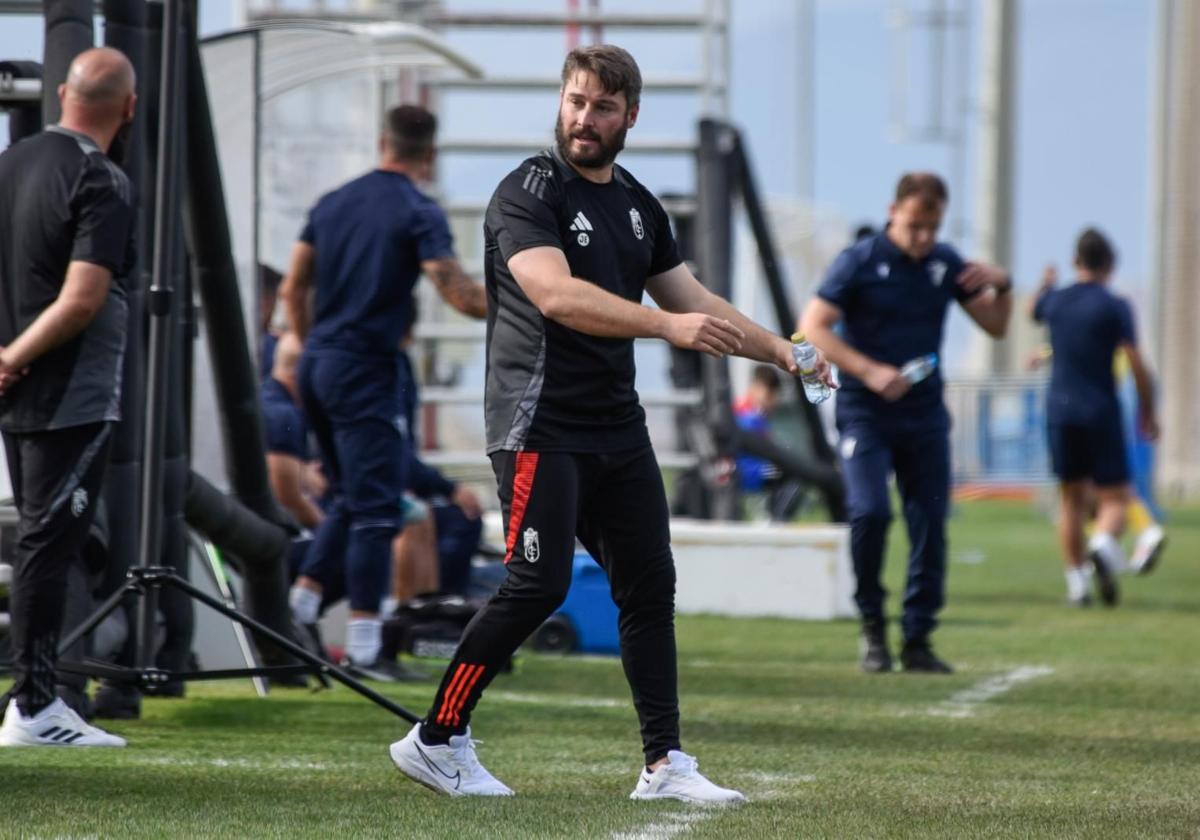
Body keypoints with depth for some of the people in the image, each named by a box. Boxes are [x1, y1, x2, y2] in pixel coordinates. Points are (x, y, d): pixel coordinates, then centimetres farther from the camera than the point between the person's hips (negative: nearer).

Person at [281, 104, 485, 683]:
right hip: (366, 371, -7)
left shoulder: (333, 203, 11)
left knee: (349, 498, 20)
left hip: (317, 366, 7)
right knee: (375, 508, -5)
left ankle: (301, 602, 12)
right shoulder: (419, 213, -8)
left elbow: (293, 288, 15)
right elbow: (458, 294, -16)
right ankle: (363, 645, -9)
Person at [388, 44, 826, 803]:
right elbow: (555, 293, -27)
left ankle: (665, 763, 10)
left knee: (650, 586, 5)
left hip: (617, 425, 8)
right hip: (541, 422, -8)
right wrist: (668, 326, -35)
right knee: (539, 585, -13)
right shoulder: (529, 193, -11)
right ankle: (437, 741, -3)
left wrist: (780, 351, 13)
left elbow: (694, 301, 23)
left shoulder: (639, 205, 14)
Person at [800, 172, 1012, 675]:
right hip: (865, 412, -4)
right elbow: (812, 327, -9)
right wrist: (869, 371, -18)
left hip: (925, 413, 4)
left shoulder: (945, 264, 7)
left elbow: (995, 327, 14)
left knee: (929, 525, 0)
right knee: (870, 511, -19)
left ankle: (918, 640, 8)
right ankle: (872, 623, 0)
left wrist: (1002, 287, -6)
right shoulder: (859, 262, -5)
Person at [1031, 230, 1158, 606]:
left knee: (1071, 498, 14)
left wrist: (1045, 284, 52)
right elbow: (1137, 365, -11)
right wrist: (1148, 413, 1)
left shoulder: (1054, 301, 5)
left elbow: (1033, 311, 31)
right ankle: (1104, 544, -30)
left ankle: (1076, 578, 9)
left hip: (1060, 411, 4)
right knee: (1115, 498, 0)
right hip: (1101, 413, -4)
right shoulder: (1114, 307, -8)